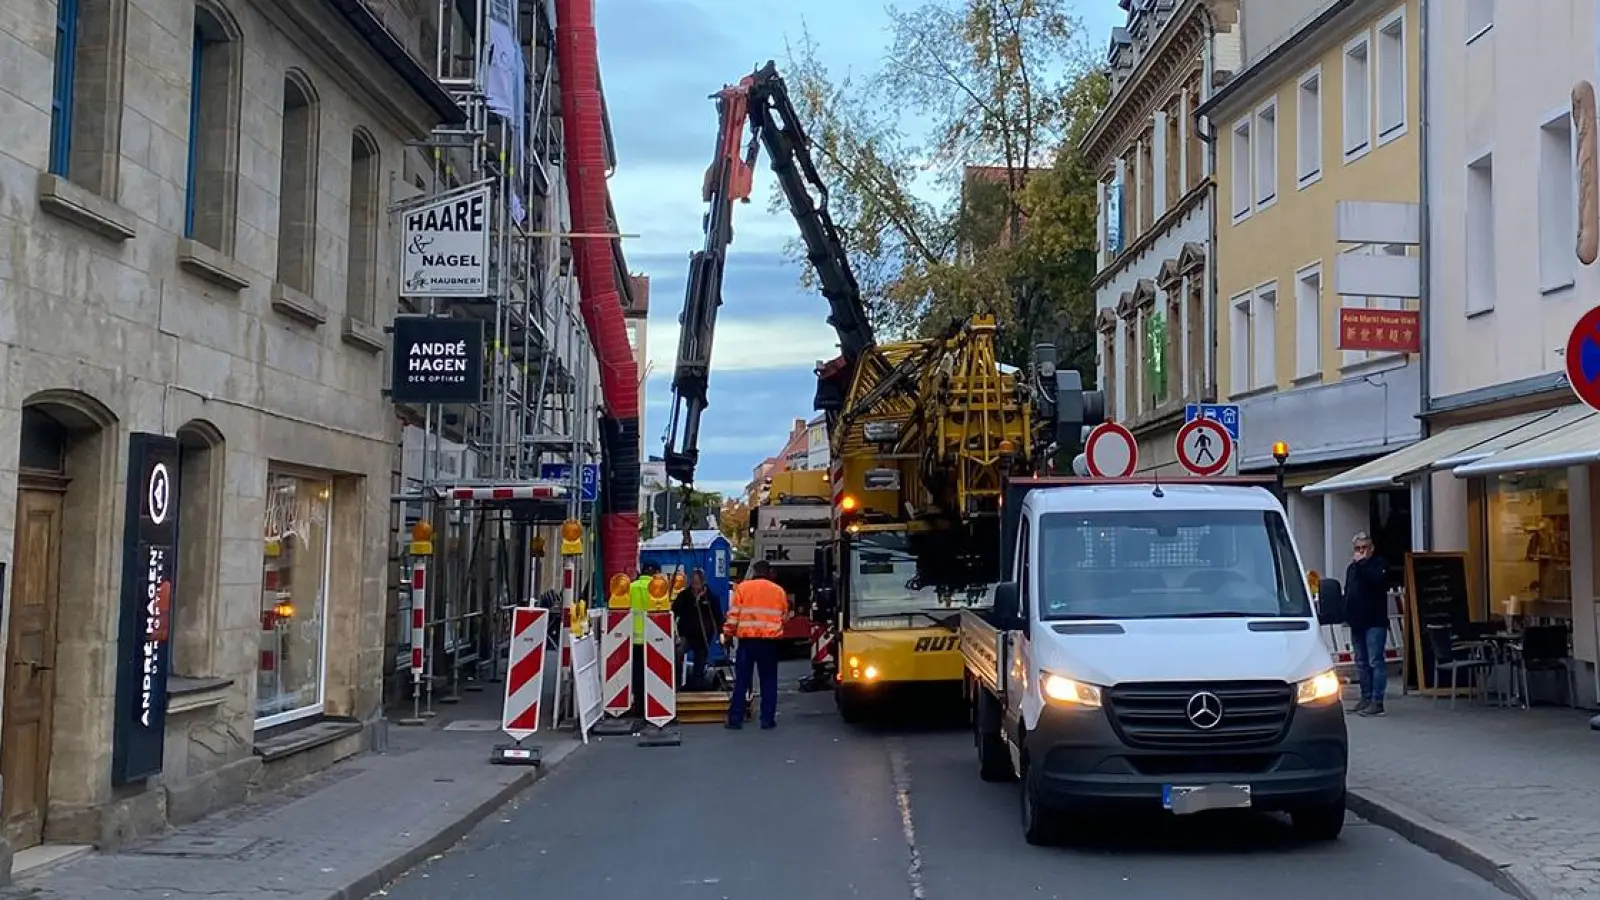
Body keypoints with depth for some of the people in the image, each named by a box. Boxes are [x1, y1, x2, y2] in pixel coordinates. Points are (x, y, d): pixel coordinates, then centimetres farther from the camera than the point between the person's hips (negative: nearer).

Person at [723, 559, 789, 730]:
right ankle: (767, 719, 6)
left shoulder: (743, 587, 2)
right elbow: (784, 617, 15)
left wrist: (727, 633, 6)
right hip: (770, 640, 1)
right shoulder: (779, 591, 8)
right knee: (768, 681, 8)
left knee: (741, 680, 3)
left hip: (747, 639, -1)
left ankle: (735, 719, 2)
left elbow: (733, 613, -2)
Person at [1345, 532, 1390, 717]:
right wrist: (1346, 614, 11)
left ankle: (1377, 701, -10)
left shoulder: (1379, 563, -1)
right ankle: (1366, 697, 17)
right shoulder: (1352, 568, 20)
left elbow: (1378, 579, -22)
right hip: (1357, 623, 8)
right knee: (1361, 663, 10)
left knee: (1375, 662, -9)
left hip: (1375, 622, -8)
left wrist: (1362, 563, -14)